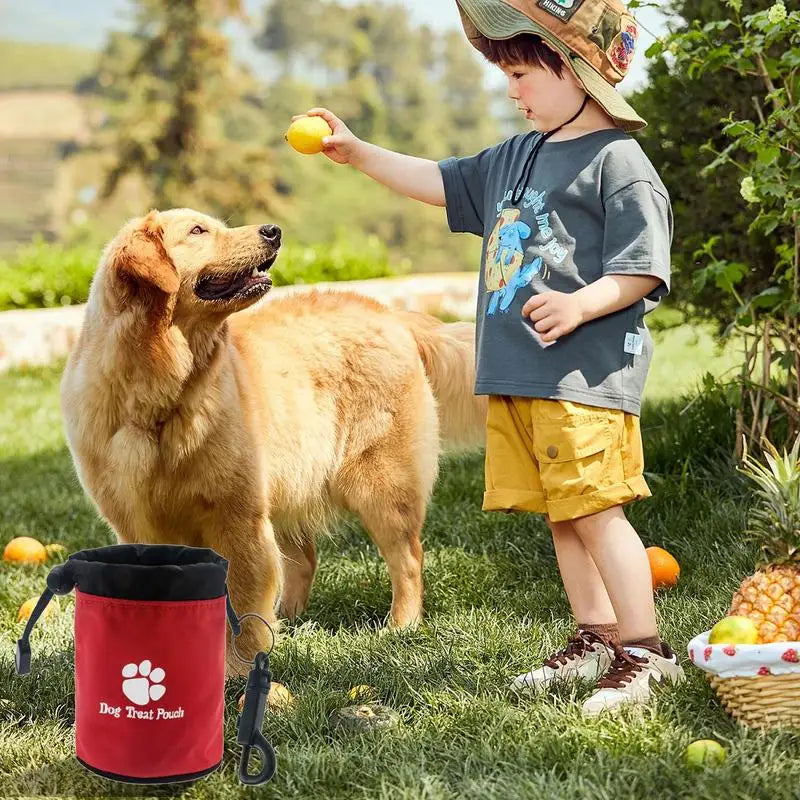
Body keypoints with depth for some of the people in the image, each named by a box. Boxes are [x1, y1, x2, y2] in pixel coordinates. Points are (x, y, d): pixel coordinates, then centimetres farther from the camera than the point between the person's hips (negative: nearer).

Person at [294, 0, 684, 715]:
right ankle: (596, 639, 21)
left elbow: (642, 270, -13)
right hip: (514, 375, 9)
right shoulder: (515, 158, 18)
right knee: (561, 515, 11)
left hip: (585, 377, -9)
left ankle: (645, 651, -2)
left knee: (594, 510, -10)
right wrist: (358, 152, 23)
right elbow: (441, 182, 28)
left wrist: (580, 305, -29)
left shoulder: (617, 161, -8)